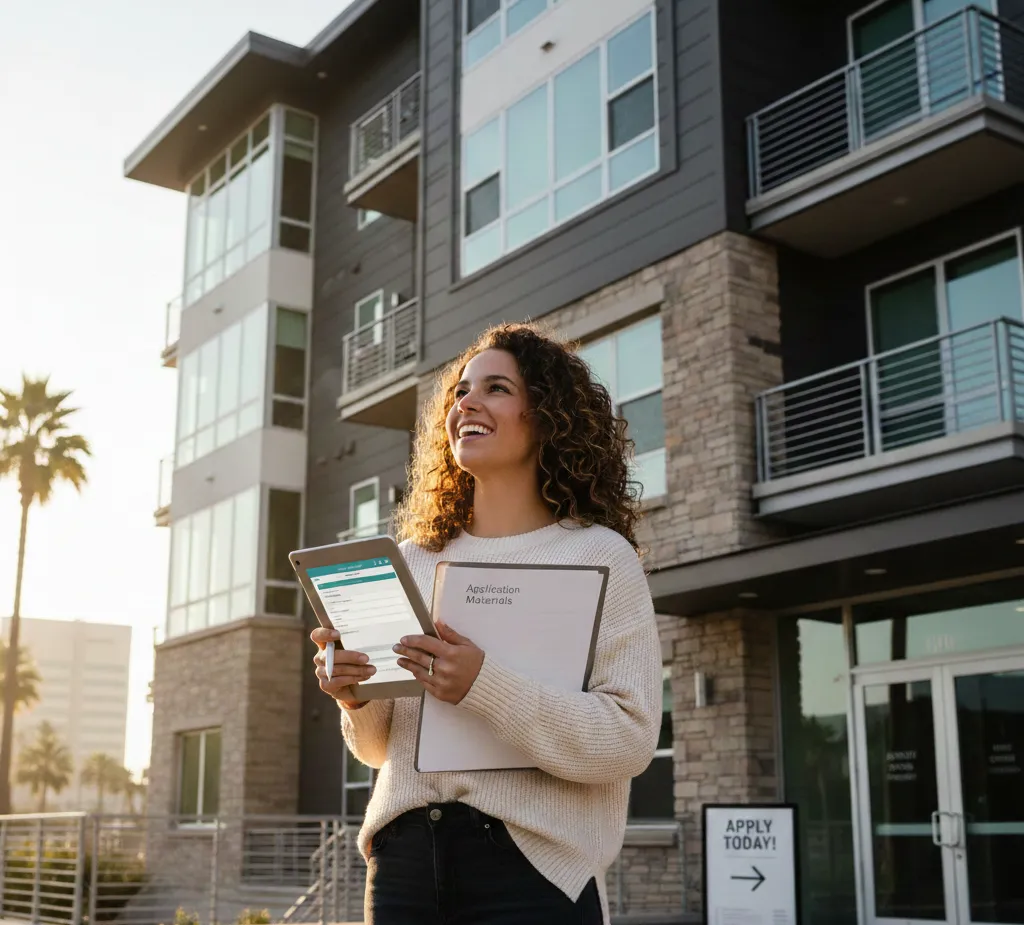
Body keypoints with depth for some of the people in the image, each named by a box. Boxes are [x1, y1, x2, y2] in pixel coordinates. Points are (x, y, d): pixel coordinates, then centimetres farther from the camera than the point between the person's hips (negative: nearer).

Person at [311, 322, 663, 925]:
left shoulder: (599, 556, -4)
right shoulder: (413, 560, 8)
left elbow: (630, 739, -13)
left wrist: (485, 688, -23)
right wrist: (356, 699, -7)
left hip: (530, 865, -4)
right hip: (403, 856, 4)